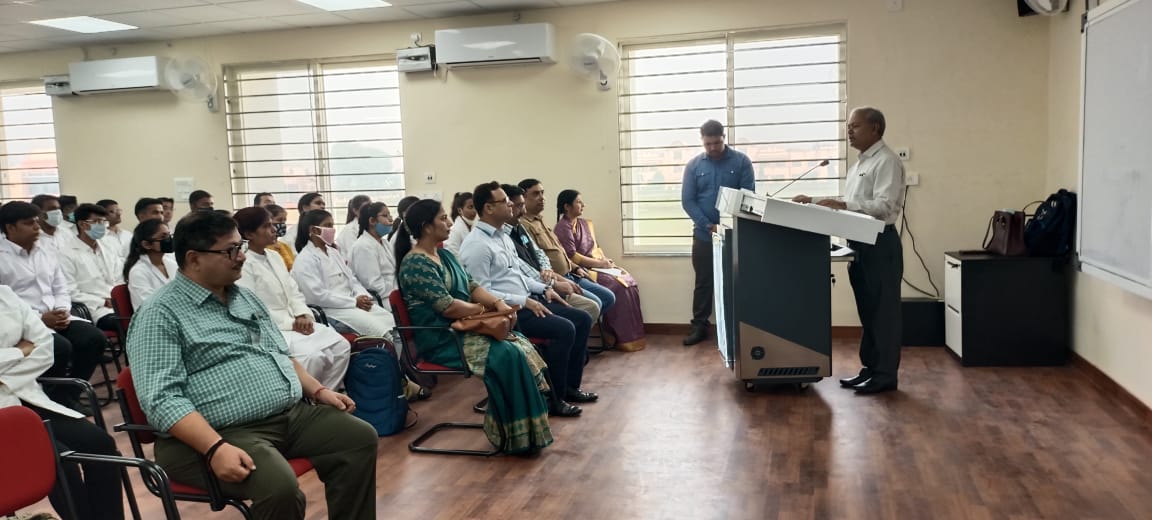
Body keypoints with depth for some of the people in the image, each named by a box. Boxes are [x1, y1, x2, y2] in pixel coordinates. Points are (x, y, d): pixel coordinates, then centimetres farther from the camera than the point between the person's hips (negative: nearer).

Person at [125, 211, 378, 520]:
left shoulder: (246, 297, 16)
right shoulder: (161, 315, -9)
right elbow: (162, 399, -18)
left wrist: (318, 390, 9)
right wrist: (216, 448, -29)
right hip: (228, 432, -8)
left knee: (360, 437, -6)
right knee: (280, 487, -32)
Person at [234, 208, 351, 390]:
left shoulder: (275, 257, 15)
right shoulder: (243, 265, -11)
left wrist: (303, 315, -4)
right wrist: (291, 323, -18)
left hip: (295, 323, 8)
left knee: (341, 345, -10)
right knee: (313, 355, -29)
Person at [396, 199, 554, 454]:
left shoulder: (445, 255, 16)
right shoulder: (415, 264, -14)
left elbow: (471, 285, 13)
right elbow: (446, 306, -20)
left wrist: (498, 302, -5)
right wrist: (482, 309, -6)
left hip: (462, 327, 9)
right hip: (441, 339, -9)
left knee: (521, 344, -12)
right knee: (506, 354, -25)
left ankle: (528, 429, -12)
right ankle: (517, 435, -15)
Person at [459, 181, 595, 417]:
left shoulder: (503, 236, 14)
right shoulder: (476, 245, -15)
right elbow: (482, 293, -20)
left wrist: (543, 289, 9)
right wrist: (524, 301, -21)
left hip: (526, 301, 10)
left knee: (582, 319, 3)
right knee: (564, 329, -24)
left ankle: (570, 385, 12)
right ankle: (552, 398, -10)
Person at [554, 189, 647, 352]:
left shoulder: (584, 223, 18)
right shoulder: (563, 228, -9)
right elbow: (572, 257, -16)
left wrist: (605, 259, 1)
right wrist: (599, 264, -15)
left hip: (598, 264, 8)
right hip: (583, 270, -8)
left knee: (631, 283, -12)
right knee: (619, 287, -24)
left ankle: (634, 334, -11)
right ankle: (624, 338, -16)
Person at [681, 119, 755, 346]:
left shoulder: (741, 161, -2)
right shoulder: (694, 165, 2)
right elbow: (687, 200, -3)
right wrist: (709, 226, -14)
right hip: (703, 235, 1)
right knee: (703, 282, 8)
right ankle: (699, 326, 16)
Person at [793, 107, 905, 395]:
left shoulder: (887, 161, -12)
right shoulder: (860, 163, 18)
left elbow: (884, 206, -23)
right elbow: (849, 206, 19)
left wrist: (843, 204, -31)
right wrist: (816, 201, 8)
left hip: (880, 244, -9)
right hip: (859, 244, 9)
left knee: (882, 311, -2)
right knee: (867, 311, 14)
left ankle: (885, 374, 5)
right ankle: (870, 368, 22)